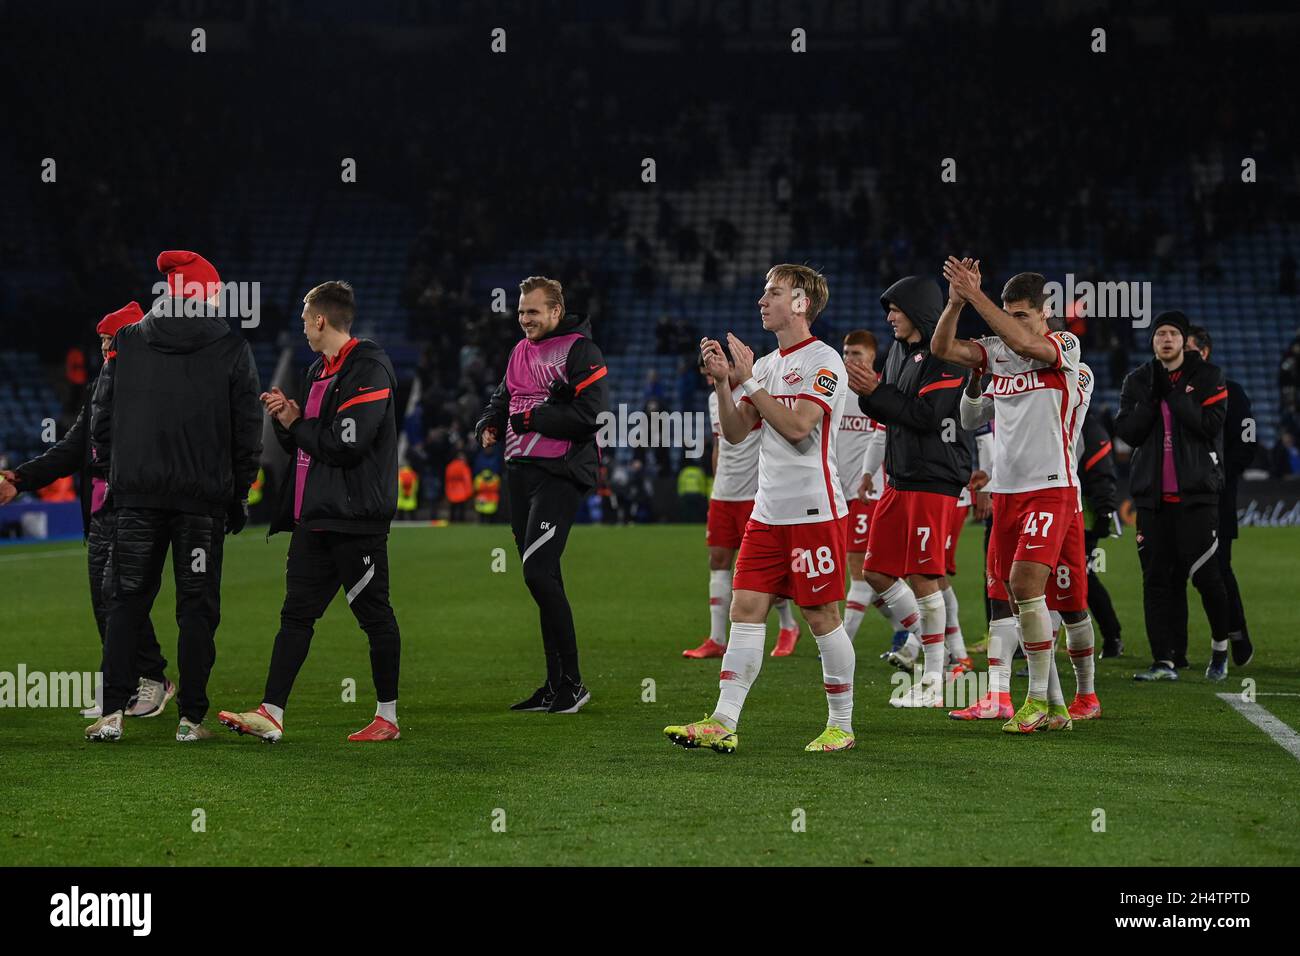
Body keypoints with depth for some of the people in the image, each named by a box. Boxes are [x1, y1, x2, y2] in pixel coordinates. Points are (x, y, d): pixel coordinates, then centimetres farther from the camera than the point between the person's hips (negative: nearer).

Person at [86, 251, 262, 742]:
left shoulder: (126, 343, 5)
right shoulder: (232, 350, -1)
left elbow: (101, 416, 7)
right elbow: (247, 429, 1)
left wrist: (108, 474, 16)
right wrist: (239, 492, 10)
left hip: (136, 494, 2)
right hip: (204, 498, -2)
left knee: (126, 601, 8)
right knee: (198, 606, 5)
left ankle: (112, 712, 1)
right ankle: (191, 717, 5)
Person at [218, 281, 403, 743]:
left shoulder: (369, 369, -12)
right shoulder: (319, 370, 19)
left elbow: (346, 444, -21)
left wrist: (296, 424, -5)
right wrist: (285, 419, 1)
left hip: (356, 518, -9)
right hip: (314, 517, 9)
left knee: (374, 615, 0)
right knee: (296, 612, 4)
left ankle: (387, 717, 8)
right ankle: (271, 713, 2)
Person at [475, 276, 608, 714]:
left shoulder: (580, 351, -8)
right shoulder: (521, 350, 18)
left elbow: (585, 415, -17)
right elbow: (503, 396, 28)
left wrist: (531, 419, -12)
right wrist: (489, 424, 6)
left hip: (559, 475, -8)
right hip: (520, 472, 8)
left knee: (538, 572, -16)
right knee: (542, 578, 9)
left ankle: (571, 683, -9)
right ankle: (556, 685, 14)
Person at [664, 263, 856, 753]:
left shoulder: (823, 361, -9)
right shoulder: (767, 364, 16)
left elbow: (797, 426, -21)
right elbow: (735, 432, 12)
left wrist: (748, 380, -17)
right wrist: (723, 382, -3)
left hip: (815, 510, -7)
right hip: (768, 511, 7)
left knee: (821, 616, -1)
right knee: (745, 608, -1)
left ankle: (841, 725, 11)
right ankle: (723, 723, -5)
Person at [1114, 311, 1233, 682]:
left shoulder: (1207, 377, 2)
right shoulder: (1137, 381, 10)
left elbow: (1210, 425, -11)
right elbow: (1127, 431, 1)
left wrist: (1173, 394, -13)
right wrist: (1153, 396, -10)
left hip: (1196, 491, -3)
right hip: (1152, 494, 3)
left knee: (1204, 573, -7)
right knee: (1157, 578, 0)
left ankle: (1220, 644, 16)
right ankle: (1164, 661, 2)